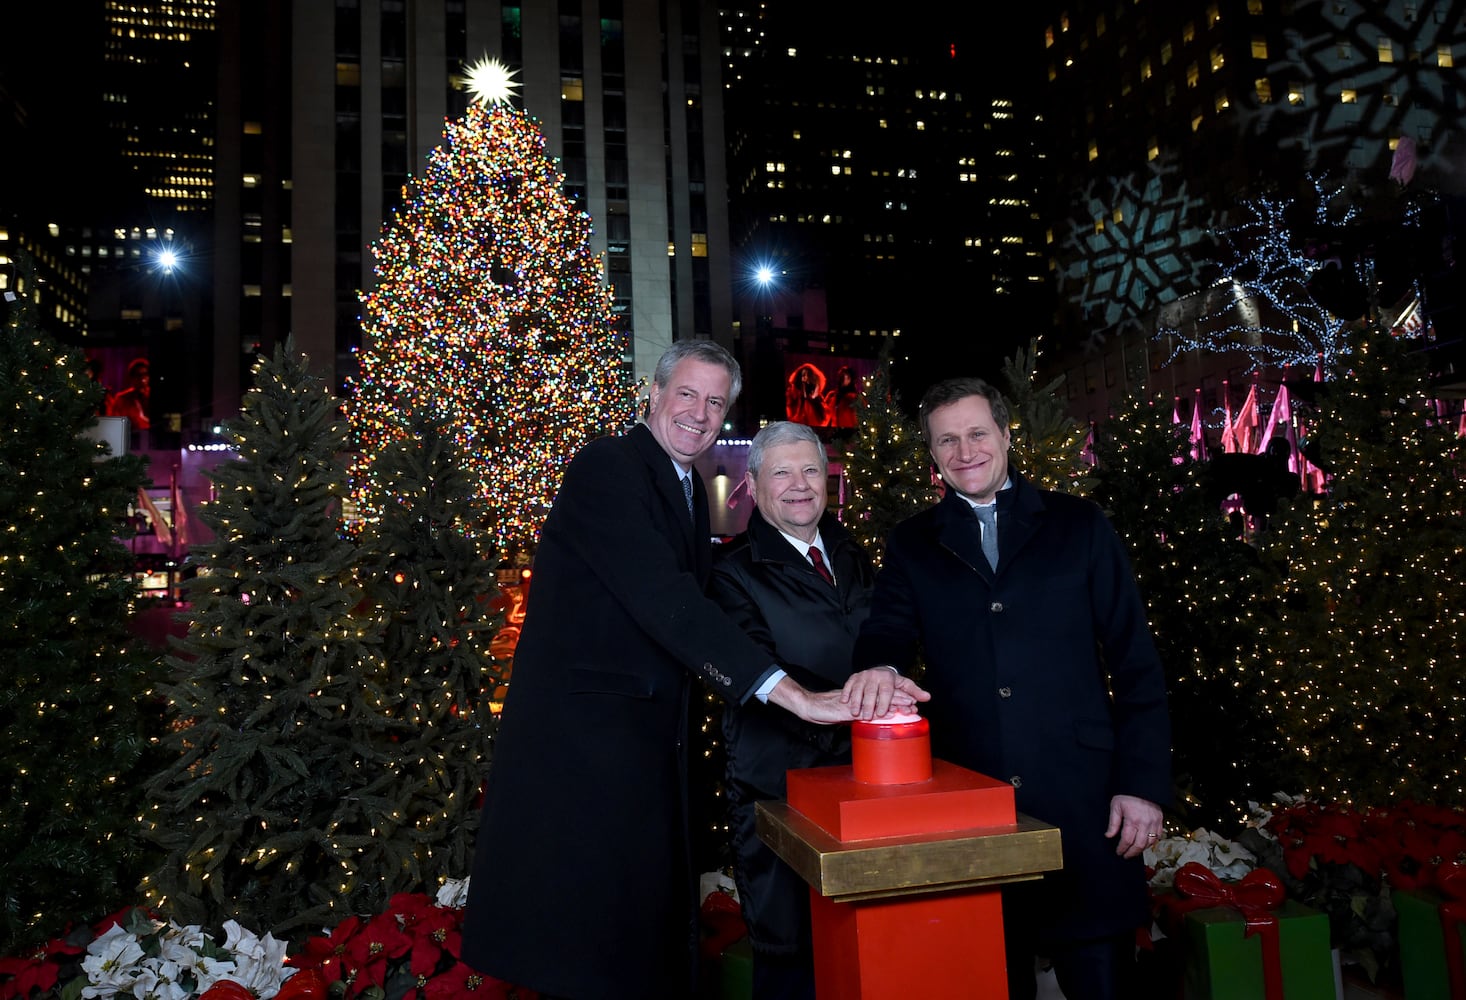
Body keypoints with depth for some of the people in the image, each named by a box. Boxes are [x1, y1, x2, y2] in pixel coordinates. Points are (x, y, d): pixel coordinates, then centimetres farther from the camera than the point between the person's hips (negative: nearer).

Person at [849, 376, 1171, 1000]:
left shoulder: (1078, 525, 6)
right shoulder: (911, 545, 9)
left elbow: (1135, 661, 4)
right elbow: (885, 637, -2)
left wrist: (1143, 783, -2)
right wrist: (878, 672, -26)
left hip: (1082, 802, -1)